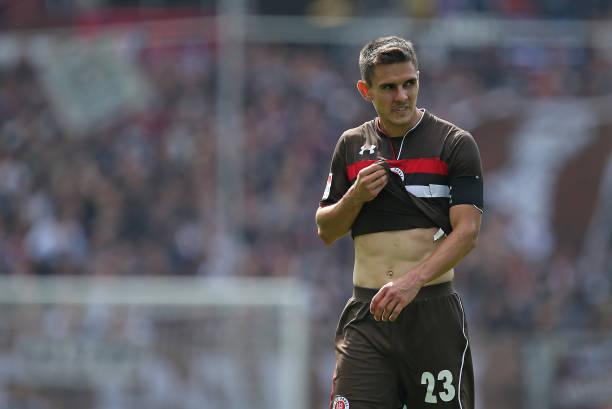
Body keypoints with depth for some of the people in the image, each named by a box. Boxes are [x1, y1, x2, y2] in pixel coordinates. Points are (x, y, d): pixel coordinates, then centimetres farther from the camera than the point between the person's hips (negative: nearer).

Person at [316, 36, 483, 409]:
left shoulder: (455, 143, -1)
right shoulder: (352, 146, 12)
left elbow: (467, 232, -10)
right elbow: (326, 232, 17)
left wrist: (413, 281, -23)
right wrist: (356, 197, -5)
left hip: (434, 311, -3)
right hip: (367, 313, 3)